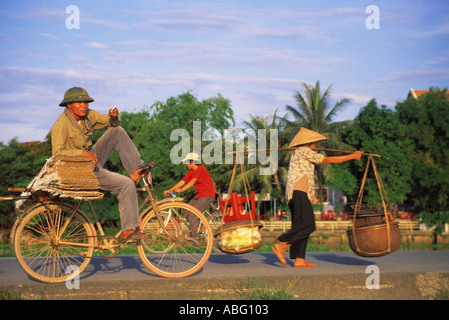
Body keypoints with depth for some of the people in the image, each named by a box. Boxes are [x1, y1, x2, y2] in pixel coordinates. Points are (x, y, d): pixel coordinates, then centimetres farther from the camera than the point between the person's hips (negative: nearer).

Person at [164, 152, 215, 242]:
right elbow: (182, 181, 6)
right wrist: (169, 190, -1)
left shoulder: (201, 169, -17)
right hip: (199, 195, 9)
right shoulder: (190, 171, 9)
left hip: (208, 195, -9)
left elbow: (193, 181, -27)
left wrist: (181, 190, -33)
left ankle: (194, 237, -18)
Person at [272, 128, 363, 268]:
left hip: (295, 194, 10)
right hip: (299, 192, -10)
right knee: (308, 225, -16)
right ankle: (280, 246, -21)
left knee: (300, 226, 4)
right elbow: (327, 160, -1)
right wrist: (352, 156, 4)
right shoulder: (304, 151, 0)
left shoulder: (296, 155, 28)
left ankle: (299, 260, -2)